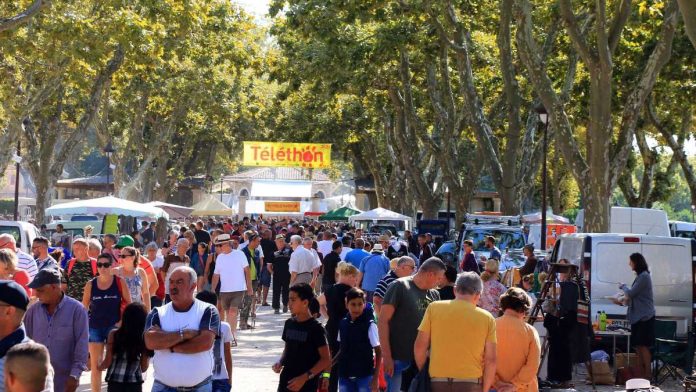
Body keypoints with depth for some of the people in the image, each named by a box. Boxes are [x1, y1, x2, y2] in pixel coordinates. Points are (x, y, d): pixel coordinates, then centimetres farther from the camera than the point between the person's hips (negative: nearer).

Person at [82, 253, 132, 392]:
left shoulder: (120, 282, -4)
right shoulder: (90, 284, 0)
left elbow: (129, 305, 1)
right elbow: (84, 308, 7)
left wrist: (123, 321, -9)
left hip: (114, 327, -2)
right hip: (95, 327, 2)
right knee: (95, 364, 4)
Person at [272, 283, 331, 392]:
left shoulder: (315, 328, -12)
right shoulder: (289, 324, 6)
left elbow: (326, 359, -13)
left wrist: (305, 377, -19)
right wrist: (280, 362, -1)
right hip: (286, 383, 6)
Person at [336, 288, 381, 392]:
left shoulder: (369, 325, -11)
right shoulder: (343, 324, 1)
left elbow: (379, 352, -7)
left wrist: (376, 377, -10)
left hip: (364, 375, -4)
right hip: (345, 375, 4)